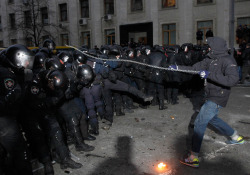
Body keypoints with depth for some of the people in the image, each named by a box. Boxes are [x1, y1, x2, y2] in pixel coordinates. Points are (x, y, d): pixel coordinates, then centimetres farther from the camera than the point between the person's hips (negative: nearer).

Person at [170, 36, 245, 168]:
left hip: (218, 99, -9)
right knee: (211, 118, 28)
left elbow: (233, 80, -33)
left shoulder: (227, 60, -20)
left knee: (199, 123, -10)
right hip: (211, 97, 9)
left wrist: (210, 74, -34)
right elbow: (194, 68, 9)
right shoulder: (211, 59, 5)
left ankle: (193, 158, -3)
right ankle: (236, 138, 47)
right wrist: (178, 68, 2)